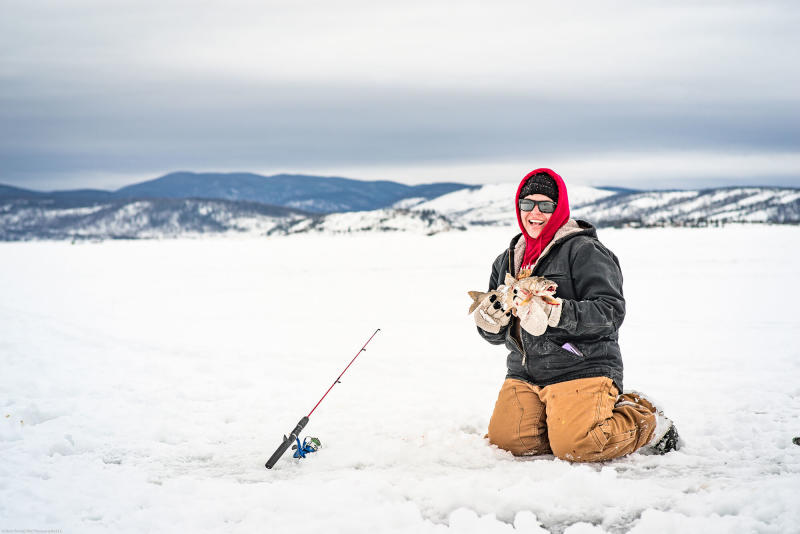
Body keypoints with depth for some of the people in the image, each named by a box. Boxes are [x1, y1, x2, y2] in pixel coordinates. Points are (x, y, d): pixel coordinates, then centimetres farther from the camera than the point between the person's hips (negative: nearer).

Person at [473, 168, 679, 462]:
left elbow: (611, 311, -17)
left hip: (582, 368, -6)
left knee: (574, 446, -24)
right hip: (525, 373, 6)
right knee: (505, 439, -15)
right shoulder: (508, 260, 16)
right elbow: (495, 334, 18)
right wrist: (491, 319, -6)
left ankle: (644, 421, 4)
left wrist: (555, 312, -29)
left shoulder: (584, 250, -5)